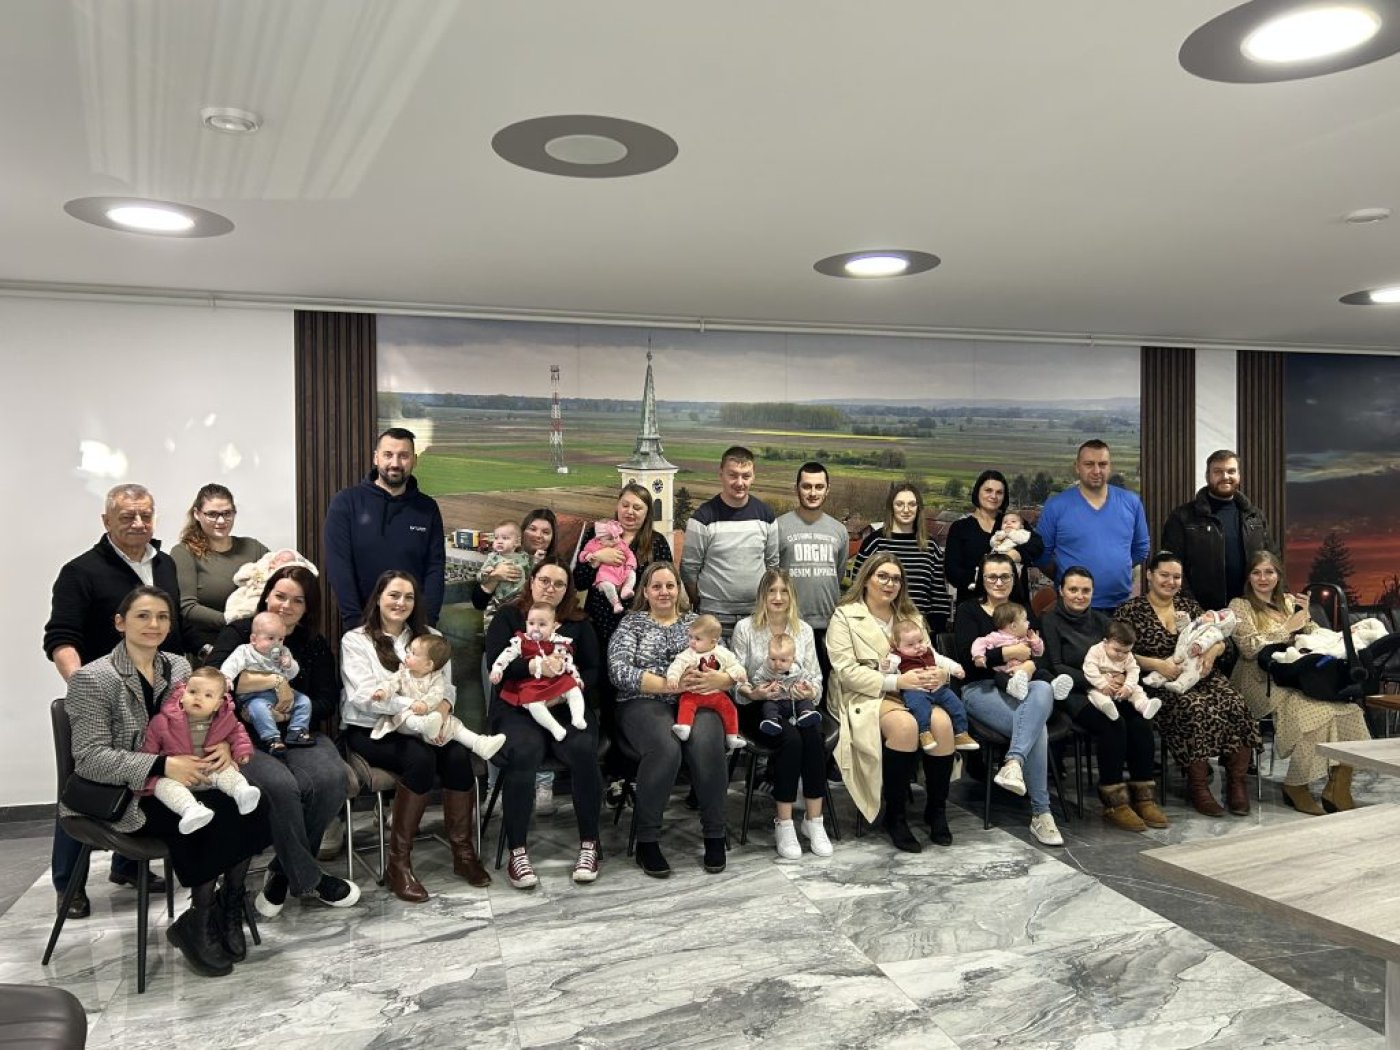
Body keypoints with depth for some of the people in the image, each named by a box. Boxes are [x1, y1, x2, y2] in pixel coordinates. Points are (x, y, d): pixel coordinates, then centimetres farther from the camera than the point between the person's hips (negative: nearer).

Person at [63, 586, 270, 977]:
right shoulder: (93, 678, -8)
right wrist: (162, 765, -27)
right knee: (216, 822, -28)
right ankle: (198, 923, -6)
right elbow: (90, 758, -15)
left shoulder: (178, 666, 10)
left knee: (253, 812, -22)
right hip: (124, 797, -5)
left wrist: (224, 747, -13)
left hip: (178, 785, 6)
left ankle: (225, 909, -1)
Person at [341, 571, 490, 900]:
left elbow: (446, 686, 6)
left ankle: (463, 852, -11)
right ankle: (398, 863, -21)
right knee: (420, 759, -32)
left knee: (458, 755, -26)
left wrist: (442, 707, -19)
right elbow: (364, 695, -15)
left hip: (419, 727, 4)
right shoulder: (355, 640, 0)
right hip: (371, 729, -4)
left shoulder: (429, 637, 15)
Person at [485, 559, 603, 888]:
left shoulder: (579, 623, 17)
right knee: (524, 752, -34)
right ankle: (517, 852, -23)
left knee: (584, 750, -29)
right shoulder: (508, 617, 9)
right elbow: (496, 663, -6)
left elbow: (593, 669, 11)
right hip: (517, 708, -2)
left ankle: (589, 845, -14)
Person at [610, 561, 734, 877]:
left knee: (708, 746, -31)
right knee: (665, 748, -34)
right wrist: (671, 684, -15)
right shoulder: (632, 623, 11)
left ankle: (715, 836, -13)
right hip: (645, 705, -2)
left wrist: (718, 679, -14)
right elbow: (620, 673, -7)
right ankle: (646, 840, -18)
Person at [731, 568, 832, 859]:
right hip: (759, 705, -3)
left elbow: (815, 676, 12)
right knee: (790, 738, -33)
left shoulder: (804, 630, 14)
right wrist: (752, 693, -20)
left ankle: (814, 821, -20)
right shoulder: (745, 628, 3)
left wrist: (812, 691, -10)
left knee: (814, 736, -30)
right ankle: (783, 824, -25)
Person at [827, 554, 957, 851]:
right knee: (905, 724, -34)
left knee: (942, 721, -27)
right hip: (864, 697, -5)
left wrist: (941, 673, -11)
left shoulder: (910, 615, 22)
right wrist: (896, 681, -19)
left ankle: (937, 809, -9)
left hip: (910, 691, 5)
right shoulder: (845, 616, 2)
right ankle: (895, 815, -18)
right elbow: (846, 670, -9)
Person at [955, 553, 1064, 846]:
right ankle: (1041, 813, -30)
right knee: (1036, 726, -32)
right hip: (981, 689, -3)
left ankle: (1014, 762, -49)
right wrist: (1010, 652, -12)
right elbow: (967, 657, -6)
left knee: (1043, 689, -37)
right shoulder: (969, 610, 10)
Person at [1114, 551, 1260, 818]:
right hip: (1161, 685, -4)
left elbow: (1220, 641, 19)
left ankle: (1236, 782, -10)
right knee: (1199, 710, -34)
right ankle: (1199, 786, -19)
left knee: (1236, 706, -25)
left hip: (1202, 675, 5)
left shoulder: (1189, 605, 20)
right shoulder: (1131, 610, 4)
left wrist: (1211, 653, -4)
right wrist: (1157, 664, -16)